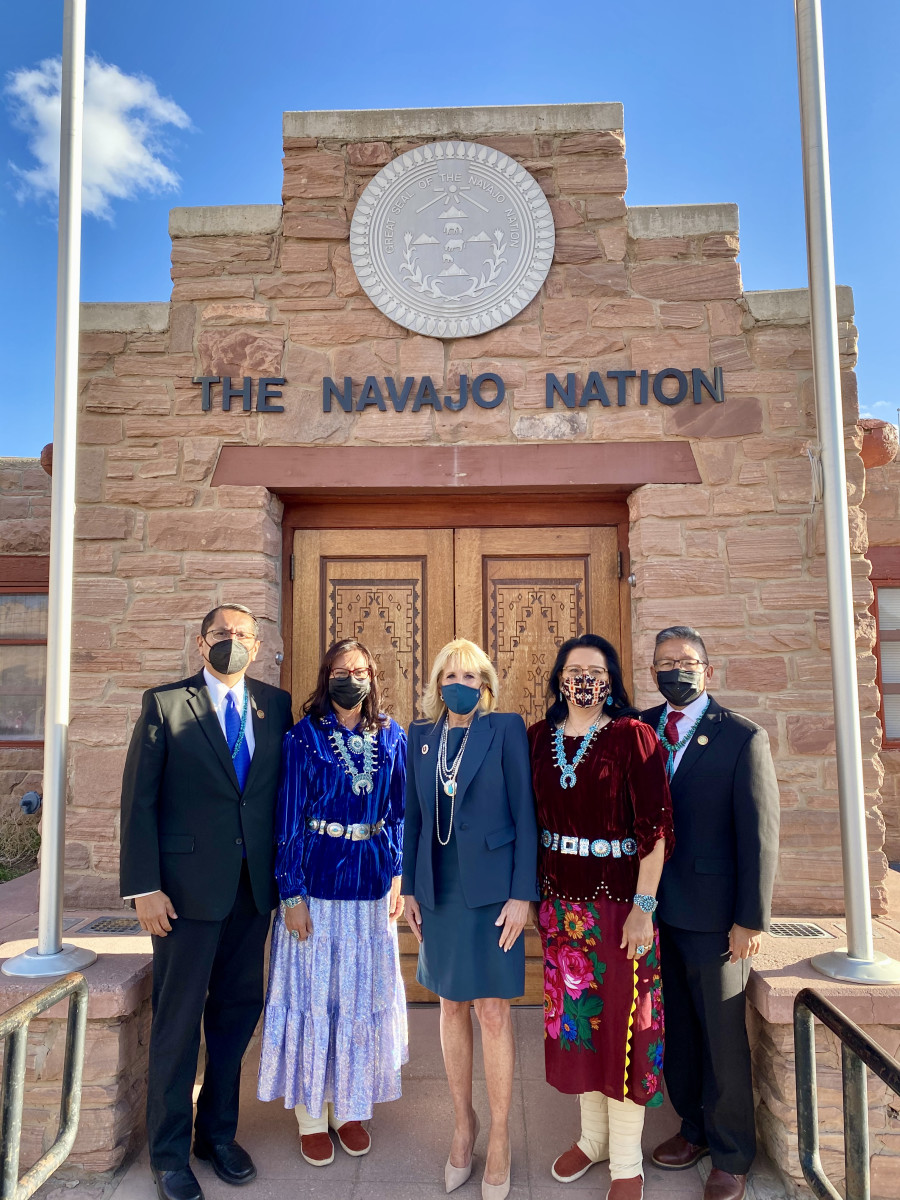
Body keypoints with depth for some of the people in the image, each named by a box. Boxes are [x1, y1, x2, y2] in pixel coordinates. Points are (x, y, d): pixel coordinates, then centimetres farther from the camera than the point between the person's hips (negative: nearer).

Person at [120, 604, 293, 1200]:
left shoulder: (277, 705, 5)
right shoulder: (165, 703, -3)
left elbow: (285, 789, 7)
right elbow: (138, 799, -5)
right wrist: (144, 887, -10)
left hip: (255, 887, 3)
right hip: (187, 886, -3)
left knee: (237, 1011, 14)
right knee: (178, 1018, 7)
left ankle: (219, 1132, 34)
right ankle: (170, 1150, 27)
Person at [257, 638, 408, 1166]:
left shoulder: (392, 736, 2)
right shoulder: (305, 736, -7)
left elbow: (398, 811, 9)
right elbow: (290, 818, -7)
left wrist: (397, 875, 4)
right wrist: (292, 894, -10)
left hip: (371, 880, 3)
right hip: (318, 879, -3)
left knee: (363, 995, 13)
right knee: (313, 994, 7)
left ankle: (351, 1108, 30)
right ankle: (312, 1116, 24)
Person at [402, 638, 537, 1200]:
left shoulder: (506, 728, -7)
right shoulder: (421, 735, 5)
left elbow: (524, 813, -8)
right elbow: (414, 817, 10)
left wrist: (522, 894, -11)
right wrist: (410, 888, 8)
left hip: (491, 889, -4)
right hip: (440, 890, 4)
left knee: (493, 1012, 3)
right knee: (452, 1006, 15)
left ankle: (499, 1139, 22)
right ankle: (463, 1121, 34)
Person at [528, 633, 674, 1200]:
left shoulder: (632, 735, -10)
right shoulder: (540, 738, 4)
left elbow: (656, 826, -13)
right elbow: (535, 817, 8)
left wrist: (644, 906, -17)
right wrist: (537, 891, 5)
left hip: (620, 897, -4)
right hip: (561, 898, 4)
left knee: (622, 1020, 5)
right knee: (574, 1013, 15)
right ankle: (593, 1135, 37)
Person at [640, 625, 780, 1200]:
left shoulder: (744, 738, -8)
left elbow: (760, 834, -9)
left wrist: (752, 920, -11)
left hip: (714, 915, -4)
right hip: (654, 910, 4)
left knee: (723, 1038, 10)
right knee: (675, 1029, 17)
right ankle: (695, 1127, 38)